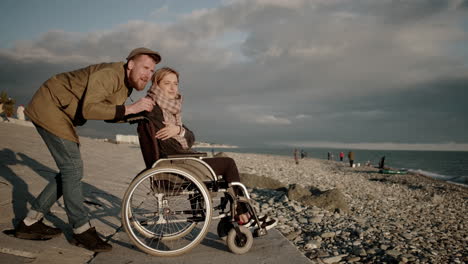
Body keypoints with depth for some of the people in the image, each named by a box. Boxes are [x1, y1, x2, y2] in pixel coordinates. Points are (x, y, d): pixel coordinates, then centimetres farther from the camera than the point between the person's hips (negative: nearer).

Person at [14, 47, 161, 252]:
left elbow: (110, 115, 7)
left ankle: (30, 224, 18)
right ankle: (82, 230, -2)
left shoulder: (126, 85, 3)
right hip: (49, 106, -10)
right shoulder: (109, 74, -27)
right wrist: (129, 109, -37)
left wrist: (139, 114, -7)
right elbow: (89, 109, -37)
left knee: (69, 171, 8)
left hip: (60, 112, 10)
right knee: (73, 168, -13)